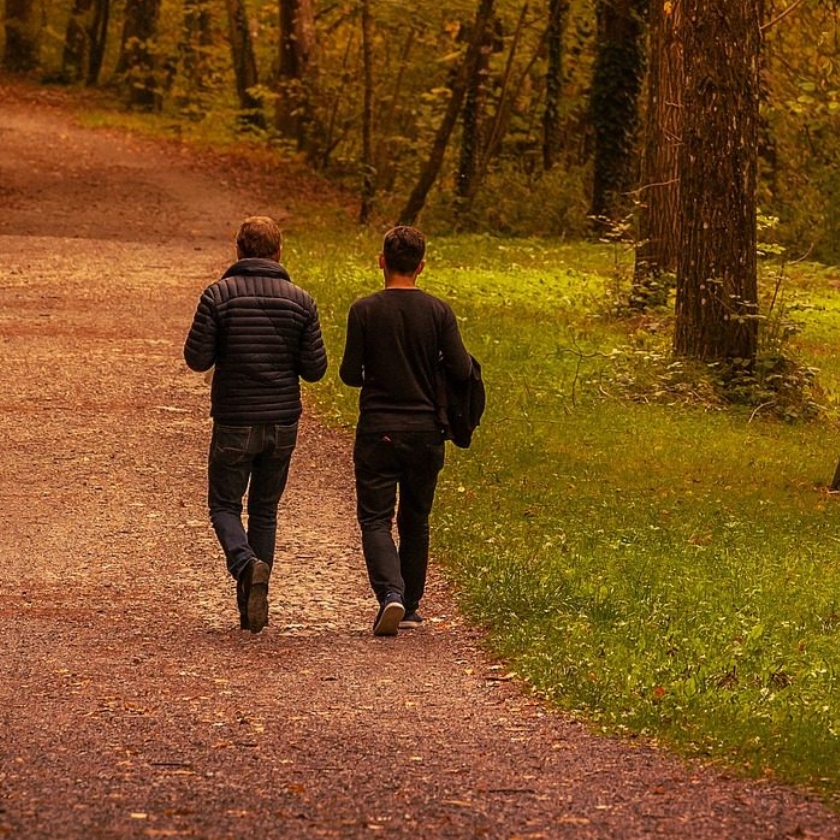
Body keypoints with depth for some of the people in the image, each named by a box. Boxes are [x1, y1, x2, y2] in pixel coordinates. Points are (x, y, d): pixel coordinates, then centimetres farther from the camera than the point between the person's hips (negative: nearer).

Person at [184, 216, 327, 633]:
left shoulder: (219, 294, -8)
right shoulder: (300, 301, -1)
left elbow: (197, 358, -10)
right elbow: (314, 368, -2)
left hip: (234, 422, -3)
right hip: (283, 423, 3)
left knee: (224, 505, 10)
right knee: (264, 510, 15)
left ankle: (245, 563, -21)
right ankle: (252, 607, 12)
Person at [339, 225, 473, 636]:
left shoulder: (365, 310, -8)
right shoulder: (438, 311, -3)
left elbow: (349, 374, -5)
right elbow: (462, 370, -5)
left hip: (377, 432, -2)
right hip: (425, 431, 2)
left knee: (375, 519, 0)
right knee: (415, 521, 15)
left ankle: (390, 592, -21)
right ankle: (410, 606, 21)